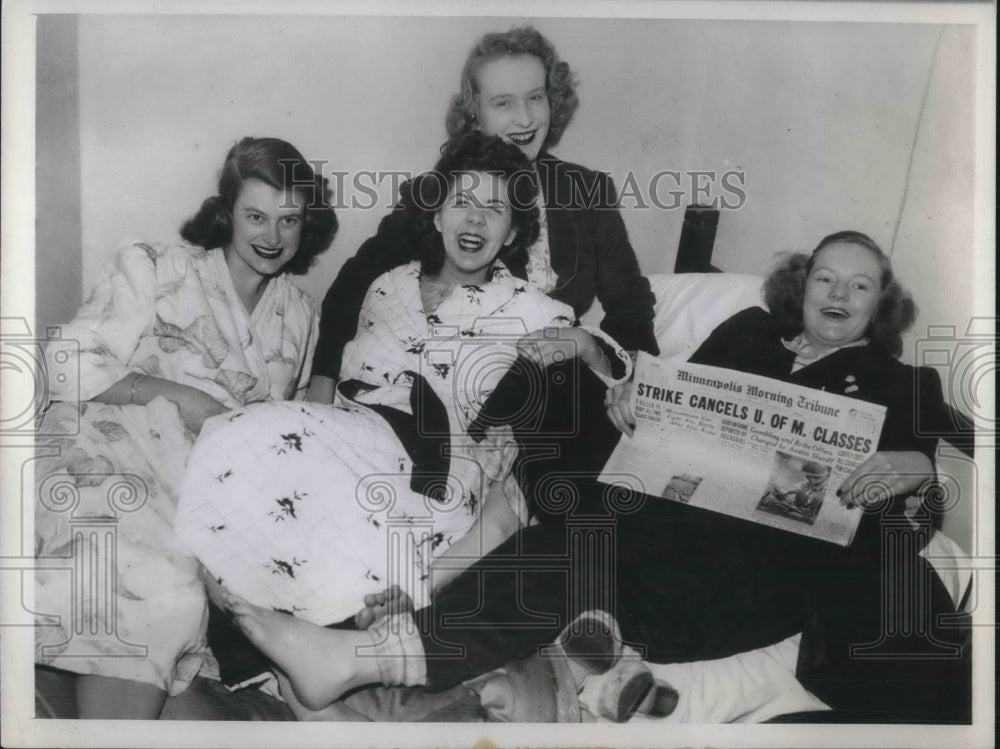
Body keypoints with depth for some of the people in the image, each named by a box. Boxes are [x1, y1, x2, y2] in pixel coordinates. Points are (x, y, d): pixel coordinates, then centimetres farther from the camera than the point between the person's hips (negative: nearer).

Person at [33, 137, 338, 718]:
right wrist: (175, 394, -8)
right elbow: (72, 366, 2)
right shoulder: (155, 268, 8)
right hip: (116, 457, -3)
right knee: (161, 593, -32)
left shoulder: (300, 314, 20)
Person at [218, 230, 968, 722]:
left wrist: (912, 464, -12)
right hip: (696, 500, 0)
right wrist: (633, 405, -1)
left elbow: (939, 448, 12)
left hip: (794, 537, 1)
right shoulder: (750, 331, 30)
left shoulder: (900, 380, 27)